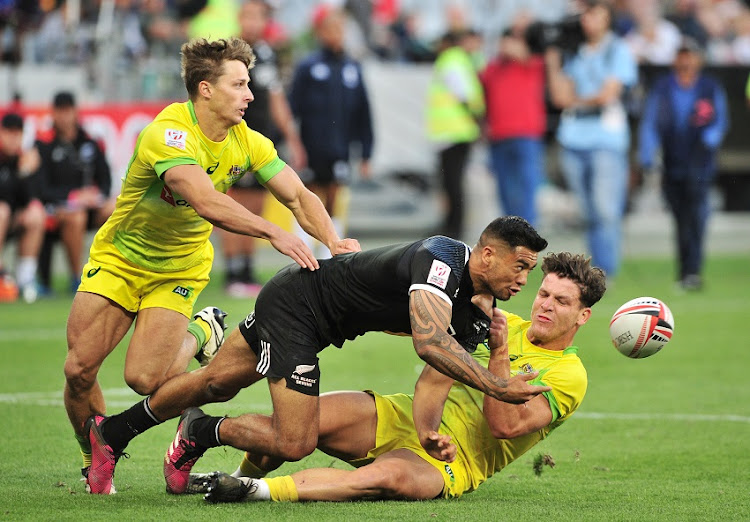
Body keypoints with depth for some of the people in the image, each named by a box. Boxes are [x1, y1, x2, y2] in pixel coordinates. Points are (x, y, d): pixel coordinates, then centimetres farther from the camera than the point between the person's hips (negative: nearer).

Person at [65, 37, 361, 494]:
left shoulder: (247, 142, -8)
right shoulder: (169, 133, -28)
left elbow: (298, 195, -7)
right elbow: (207, 203, -41)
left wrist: (333, 241, -26)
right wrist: (273, 233, -47)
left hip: (178, 270, 3)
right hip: (117, 259, -3)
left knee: (145, 378, -16)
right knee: (79, 370, -13)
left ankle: (199, 334, 16)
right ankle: (94, 462, 13)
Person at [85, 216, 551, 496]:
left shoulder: (478, 315, -2)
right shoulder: (440, 258, -30)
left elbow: (437, 378, -2)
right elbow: (430, 343, -43)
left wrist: (427, 429, -22)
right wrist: (499, 388, -43)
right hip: (295, 302, -9)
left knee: (217, 383, 21)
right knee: (294, 442, -14)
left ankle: (112, 432, 36)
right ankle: (201, 433, 10)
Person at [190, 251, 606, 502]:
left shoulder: (569, 375, 0)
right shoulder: (507, 325, 17)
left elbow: (504, 425, -14)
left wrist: (498, 353, -21)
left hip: (451, 460, -6)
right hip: (402, 417, 6)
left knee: (391, 475, -42)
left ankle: (261, 490, -43)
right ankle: (242, 477, 6)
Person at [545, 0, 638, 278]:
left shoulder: (619, 51, 3)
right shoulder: (575, 55, 18)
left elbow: (608, 94, -6)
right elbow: (560, 96, 11)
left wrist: (576, 101, 6)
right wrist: (553, 64, 3)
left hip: (606, 139, -5)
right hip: (574, 141, 5)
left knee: (606, 211, -11)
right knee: (590, 214, 5)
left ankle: (605, 274, -11)